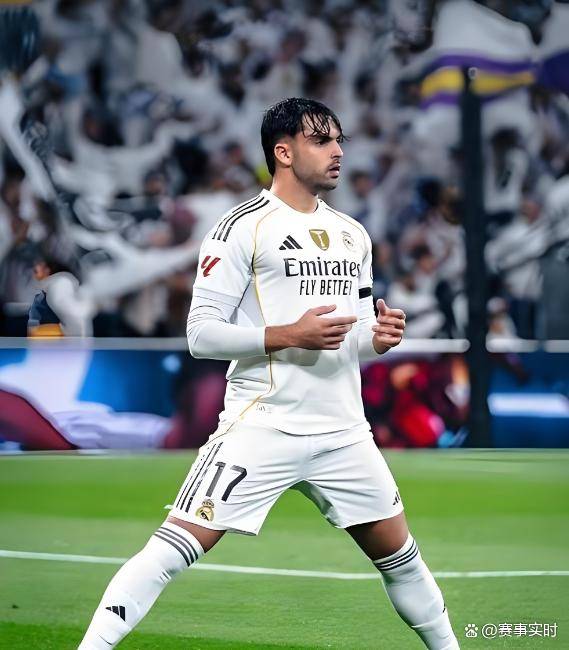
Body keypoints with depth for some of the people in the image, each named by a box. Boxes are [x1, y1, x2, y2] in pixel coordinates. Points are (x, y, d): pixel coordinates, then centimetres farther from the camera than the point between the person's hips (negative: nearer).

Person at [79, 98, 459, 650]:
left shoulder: (353, 236, 16)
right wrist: (289, 336, -19)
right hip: (262, 428, -6)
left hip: (343, 431, 6)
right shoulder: (244, 228, -6)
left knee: (399, 554, 13)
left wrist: (379, 338, -1)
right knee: (177, 544, -15)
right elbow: (201, 333, -9)